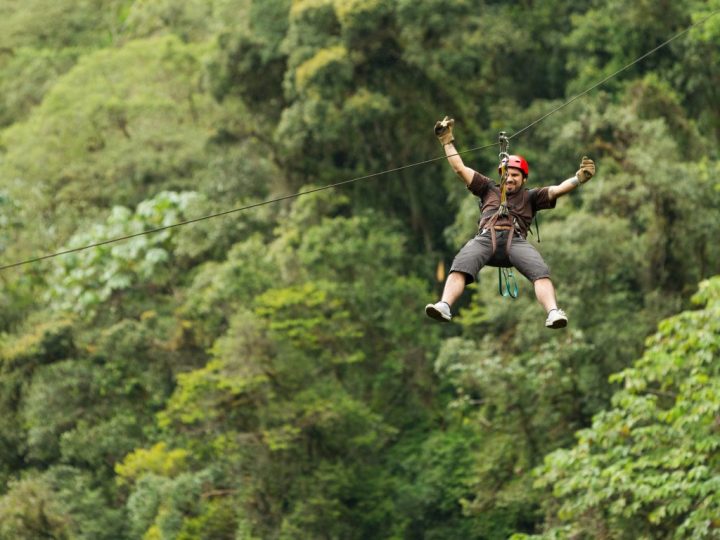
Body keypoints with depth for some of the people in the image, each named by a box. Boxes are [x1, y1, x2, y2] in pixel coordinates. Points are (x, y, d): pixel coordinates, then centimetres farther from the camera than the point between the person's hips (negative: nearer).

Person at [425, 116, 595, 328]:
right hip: (485, 237, 1)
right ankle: (444, 306, -52)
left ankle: (553, 313, -50)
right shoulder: (489, 189, 33)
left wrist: (579, 178, 0)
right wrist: (447, 142, 28)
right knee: (460, 267, -32)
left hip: (515, 240, -1)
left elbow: (557, 190, 16)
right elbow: (460, 169, 32)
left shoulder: (530, 196, 29)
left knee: (540, 271, -31)